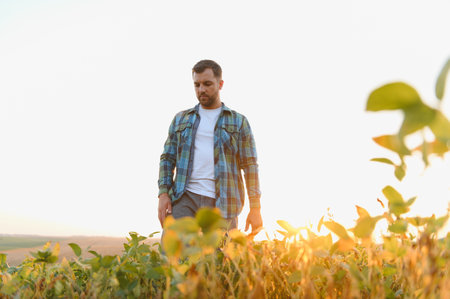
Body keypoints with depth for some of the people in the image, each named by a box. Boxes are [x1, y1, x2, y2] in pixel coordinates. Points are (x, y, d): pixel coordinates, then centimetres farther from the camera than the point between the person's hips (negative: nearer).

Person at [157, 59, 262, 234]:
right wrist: (163, 193, 0)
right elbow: (168, 159, 15)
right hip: (185, 197, 1)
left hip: (222, 203, -1)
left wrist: (255, 208, -2)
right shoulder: (181, 119, 18)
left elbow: (250, 166, 5)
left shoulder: (238, 122, 11)